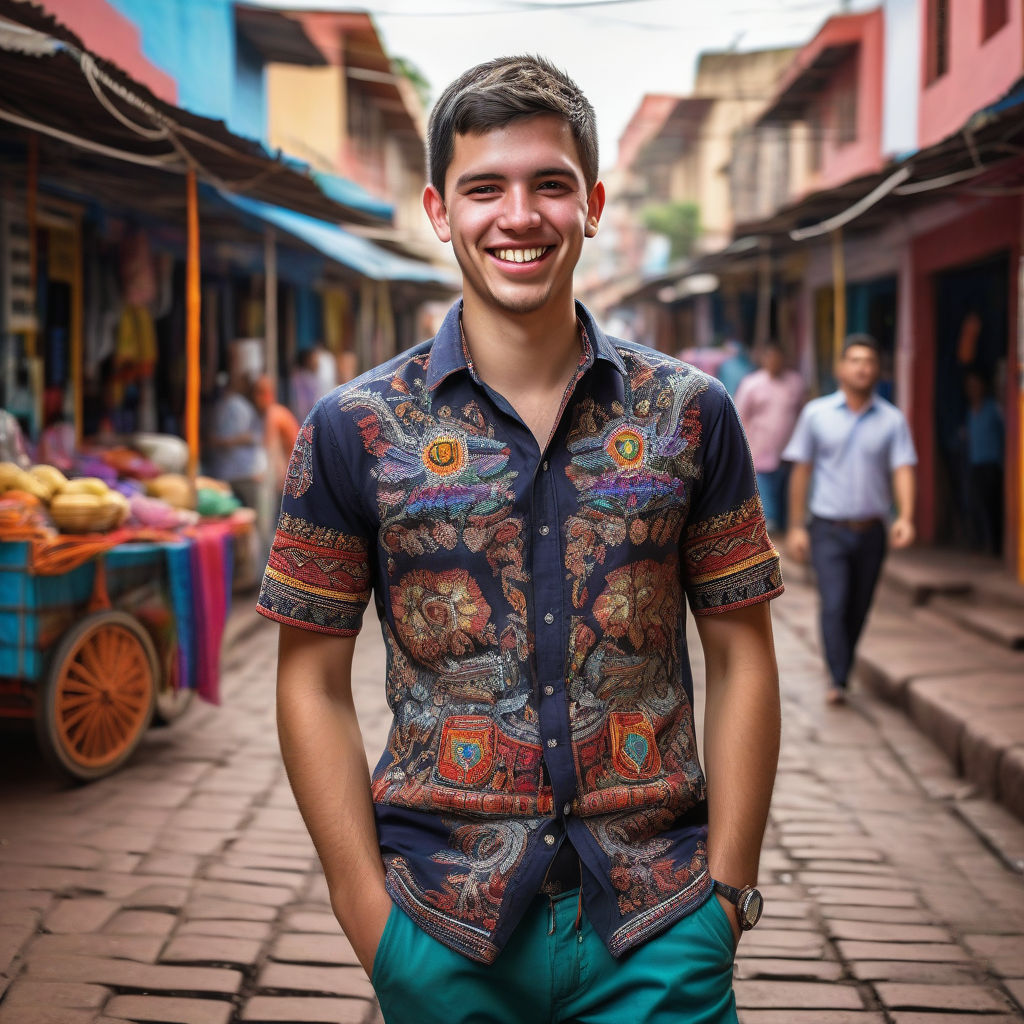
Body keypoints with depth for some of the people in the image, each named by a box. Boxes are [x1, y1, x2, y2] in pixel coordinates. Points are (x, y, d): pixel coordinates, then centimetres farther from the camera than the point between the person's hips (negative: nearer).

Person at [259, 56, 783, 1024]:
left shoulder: (690, 414, 2)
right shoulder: (354, 429, -2)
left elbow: (741, 659, 5)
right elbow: (314, 683, 1)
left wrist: (726, 888, -1)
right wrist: (369, 916, -4)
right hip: (443, 930, 0)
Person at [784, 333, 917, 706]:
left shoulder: (892, 420, 2)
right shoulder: (816, 413, 1)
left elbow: (903, 469, -6)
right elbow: (801, 470, 4)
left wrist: (906, 517, -23)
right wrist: (796, 527, 1)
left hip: (871, 531, 2)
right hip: (829, 530, -2)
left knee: (858, 610, 9)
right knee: (834, 605, -14)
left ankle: (841, 672, 26)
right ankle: (837, 682, -15)